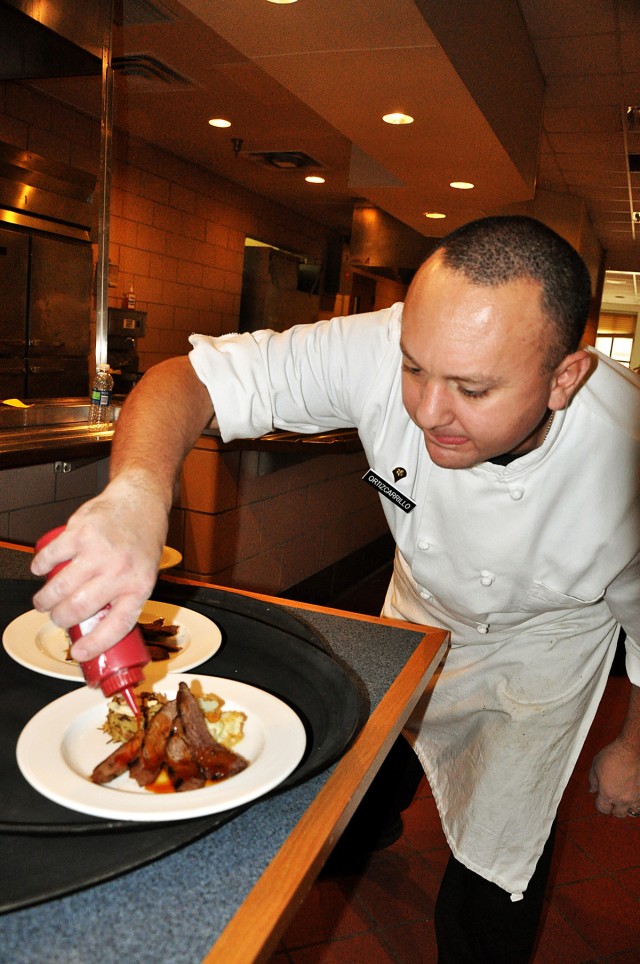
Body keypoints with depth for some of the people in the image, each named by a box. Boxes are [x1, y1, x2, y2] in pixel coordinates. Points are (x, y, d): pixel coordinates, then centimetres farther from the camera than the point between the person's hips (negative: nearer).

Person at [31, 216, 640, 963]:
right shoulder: (384, 352, -35)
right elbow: (190, 378, -36)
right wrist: (138, 491, -58)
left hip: (545, 638, -2)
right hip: (420, 606, 3)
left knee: (495, 864, 4)